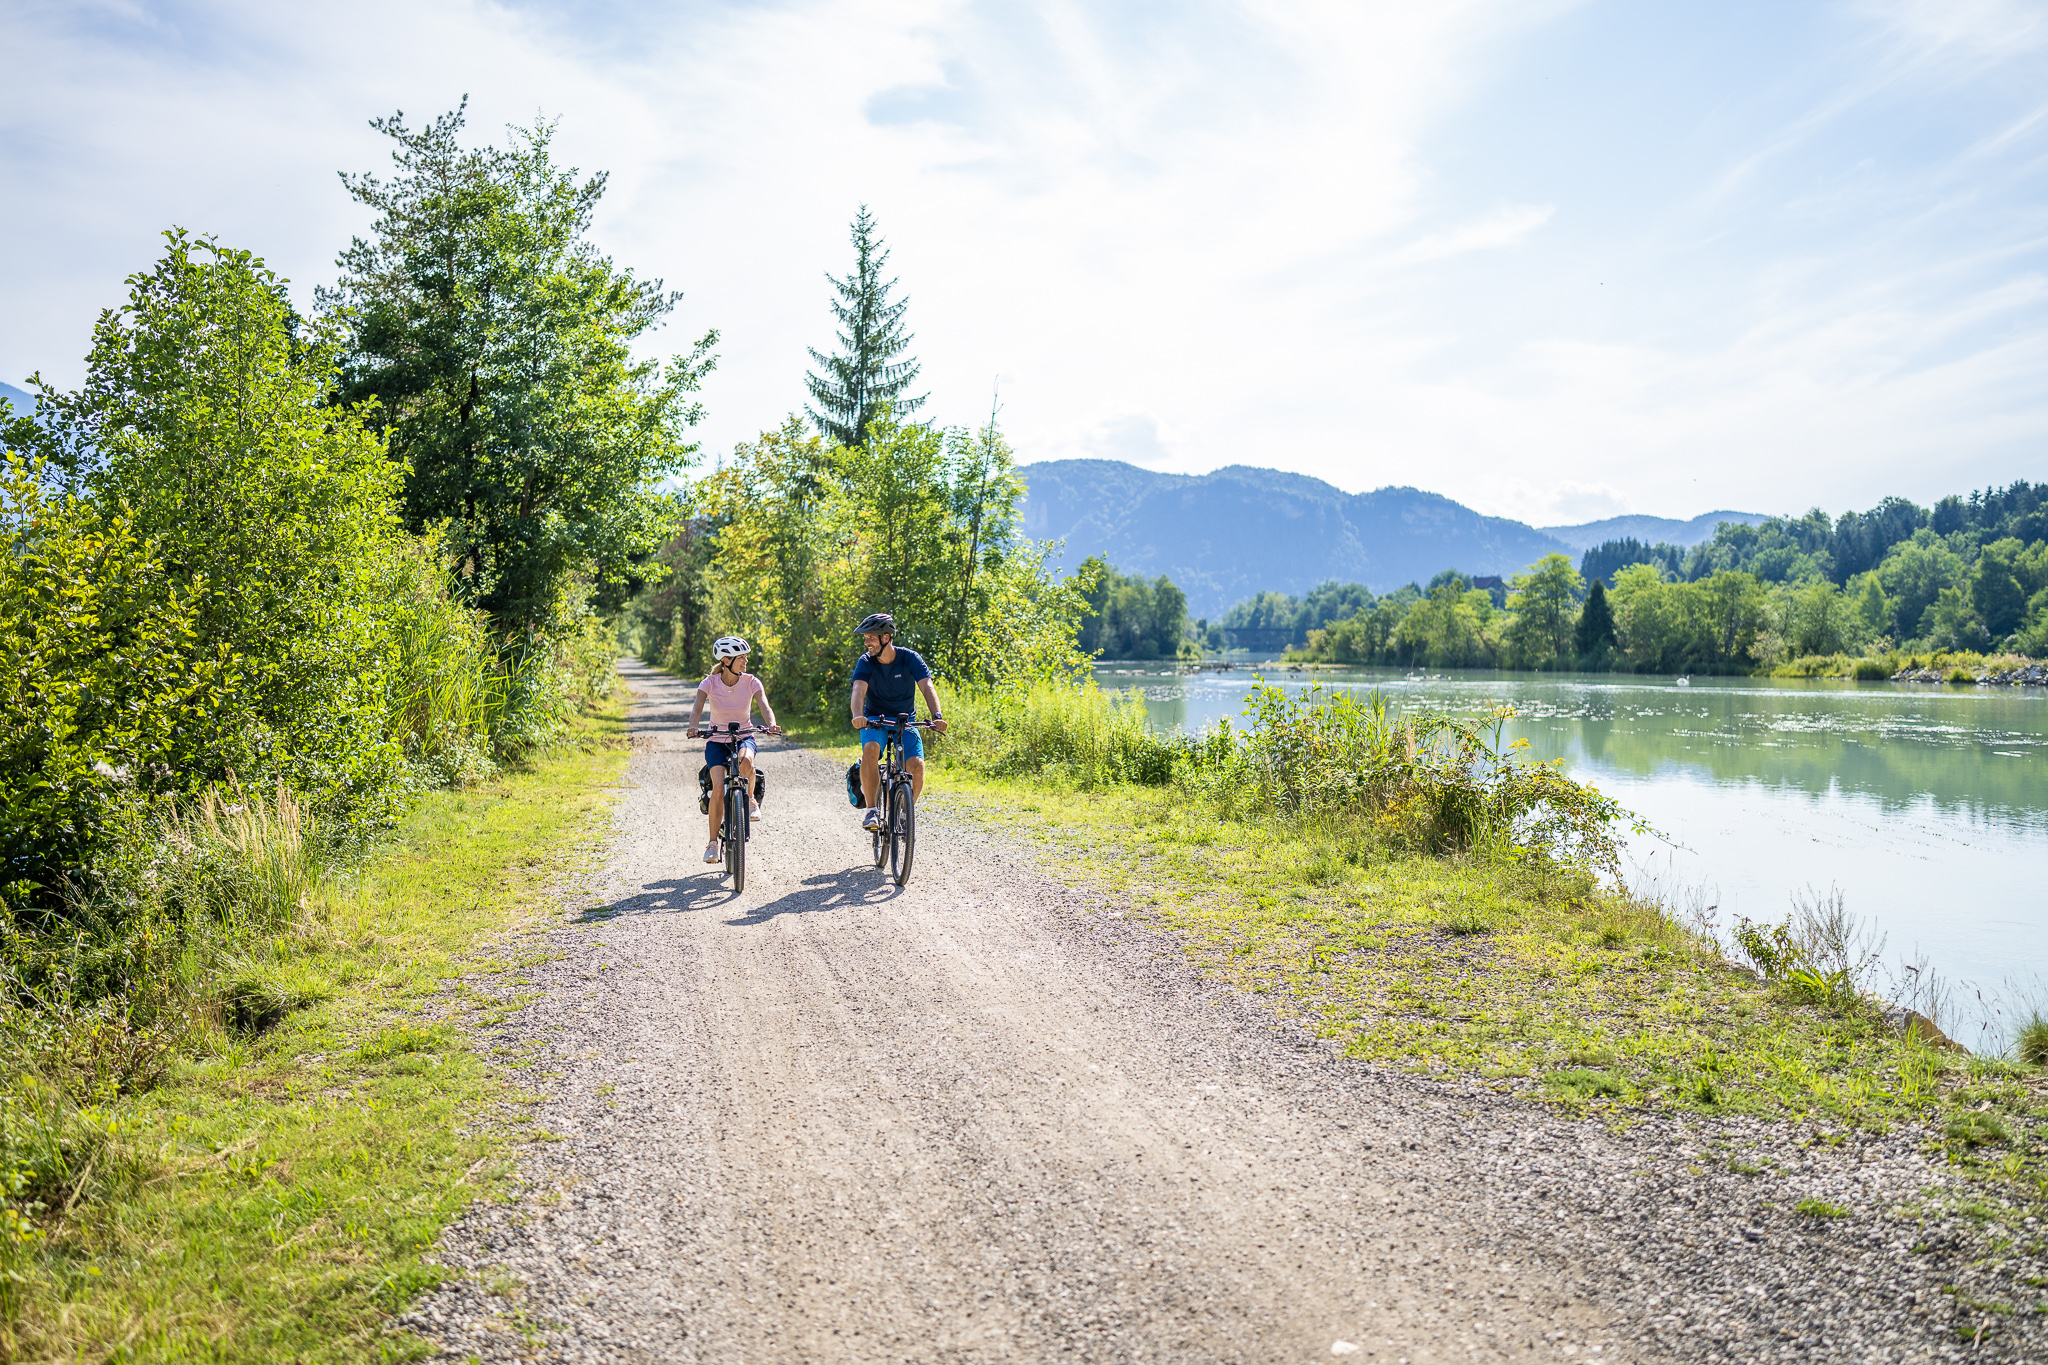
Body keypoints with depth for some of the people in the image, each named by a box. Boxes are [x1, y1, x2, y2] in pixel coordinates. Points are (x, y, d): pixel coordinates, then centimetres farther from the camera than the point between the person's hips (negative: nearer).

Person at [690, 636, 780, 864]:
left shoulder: (751, 682, -9)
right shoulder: (710, 683, -10)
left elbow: (764, 706, -21)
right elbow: (697, 709, -21)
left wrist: (771, 725, -43)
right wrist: (693, 727, -43)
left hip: (743, 737, 0)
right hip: (717, 740, 0)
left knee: (745, 760, -36)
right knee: (718, 787, -19)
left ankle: (750, 800, -7)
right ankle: (713, 842, -7)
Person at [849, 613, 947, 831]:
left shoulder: (910, 659, -12)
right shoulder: (866, 662, -10)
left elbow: (927, 688, -23)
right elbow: (859, 690, -26)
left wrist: (937, 716, -41)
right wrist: (858, 715, -48)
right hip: (875, 720, 0)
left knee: (917, 765, -23)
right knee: (870, 749, -33)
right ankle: (872, 809, -23)